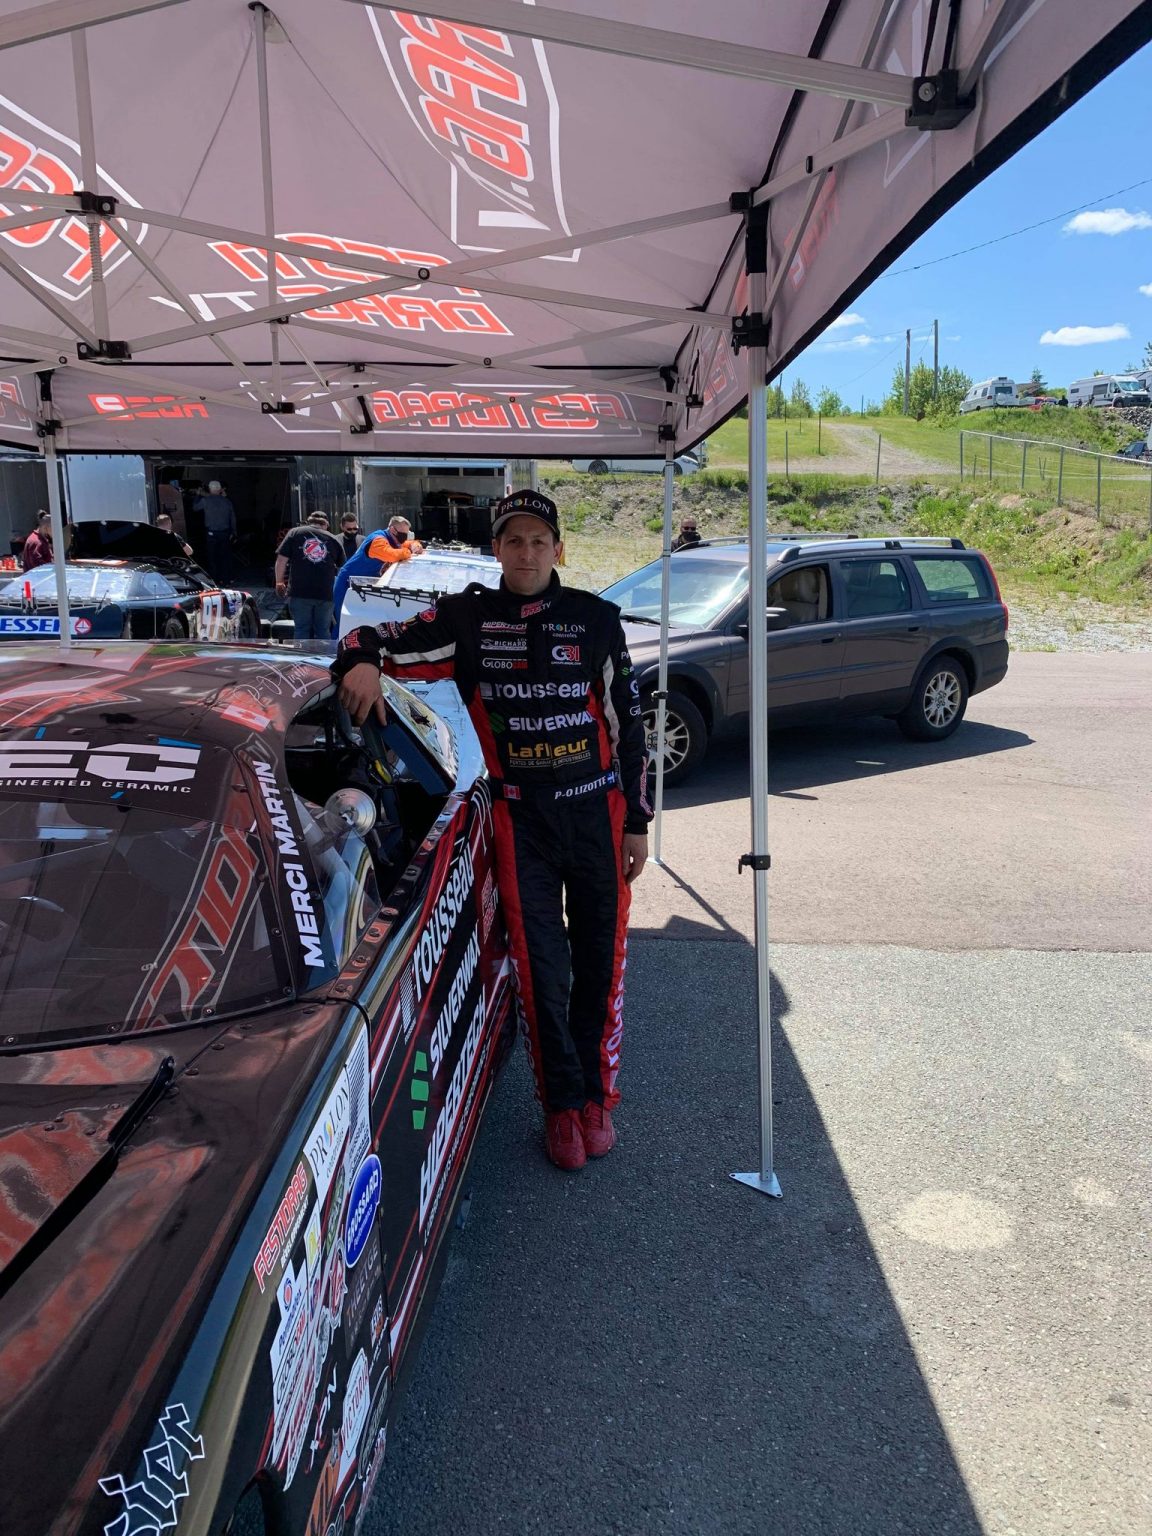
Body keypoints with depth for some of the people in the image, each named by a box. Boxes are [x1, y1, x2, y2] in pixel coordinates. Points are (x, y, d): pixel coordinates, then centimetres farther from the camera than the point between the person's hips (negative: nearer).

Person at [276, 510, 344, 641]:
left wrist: (279, 582, 10)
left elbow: (281, 560, 0)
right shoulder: (333, 539, 11)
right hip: (325, 593, 1)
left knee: (302, 630, 6)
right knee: (322, 631, 8)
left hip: (299, 592, -1)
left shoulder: (294, 533, 7)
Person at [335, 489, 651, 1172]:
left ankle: (597, 1094, 26)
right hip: (520, 816, -1)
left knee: (600, 960, 9)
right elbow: (380, 639, 5)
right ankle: (563, 1102, 18)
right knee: (540, 965, 1)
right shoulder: (467, 617, 1)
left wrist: (637, 821, 5)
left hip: (596, 810, 1)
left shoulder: (596, 619, 3)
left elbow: (629, 721, 6)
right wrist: (361, 661, -21)